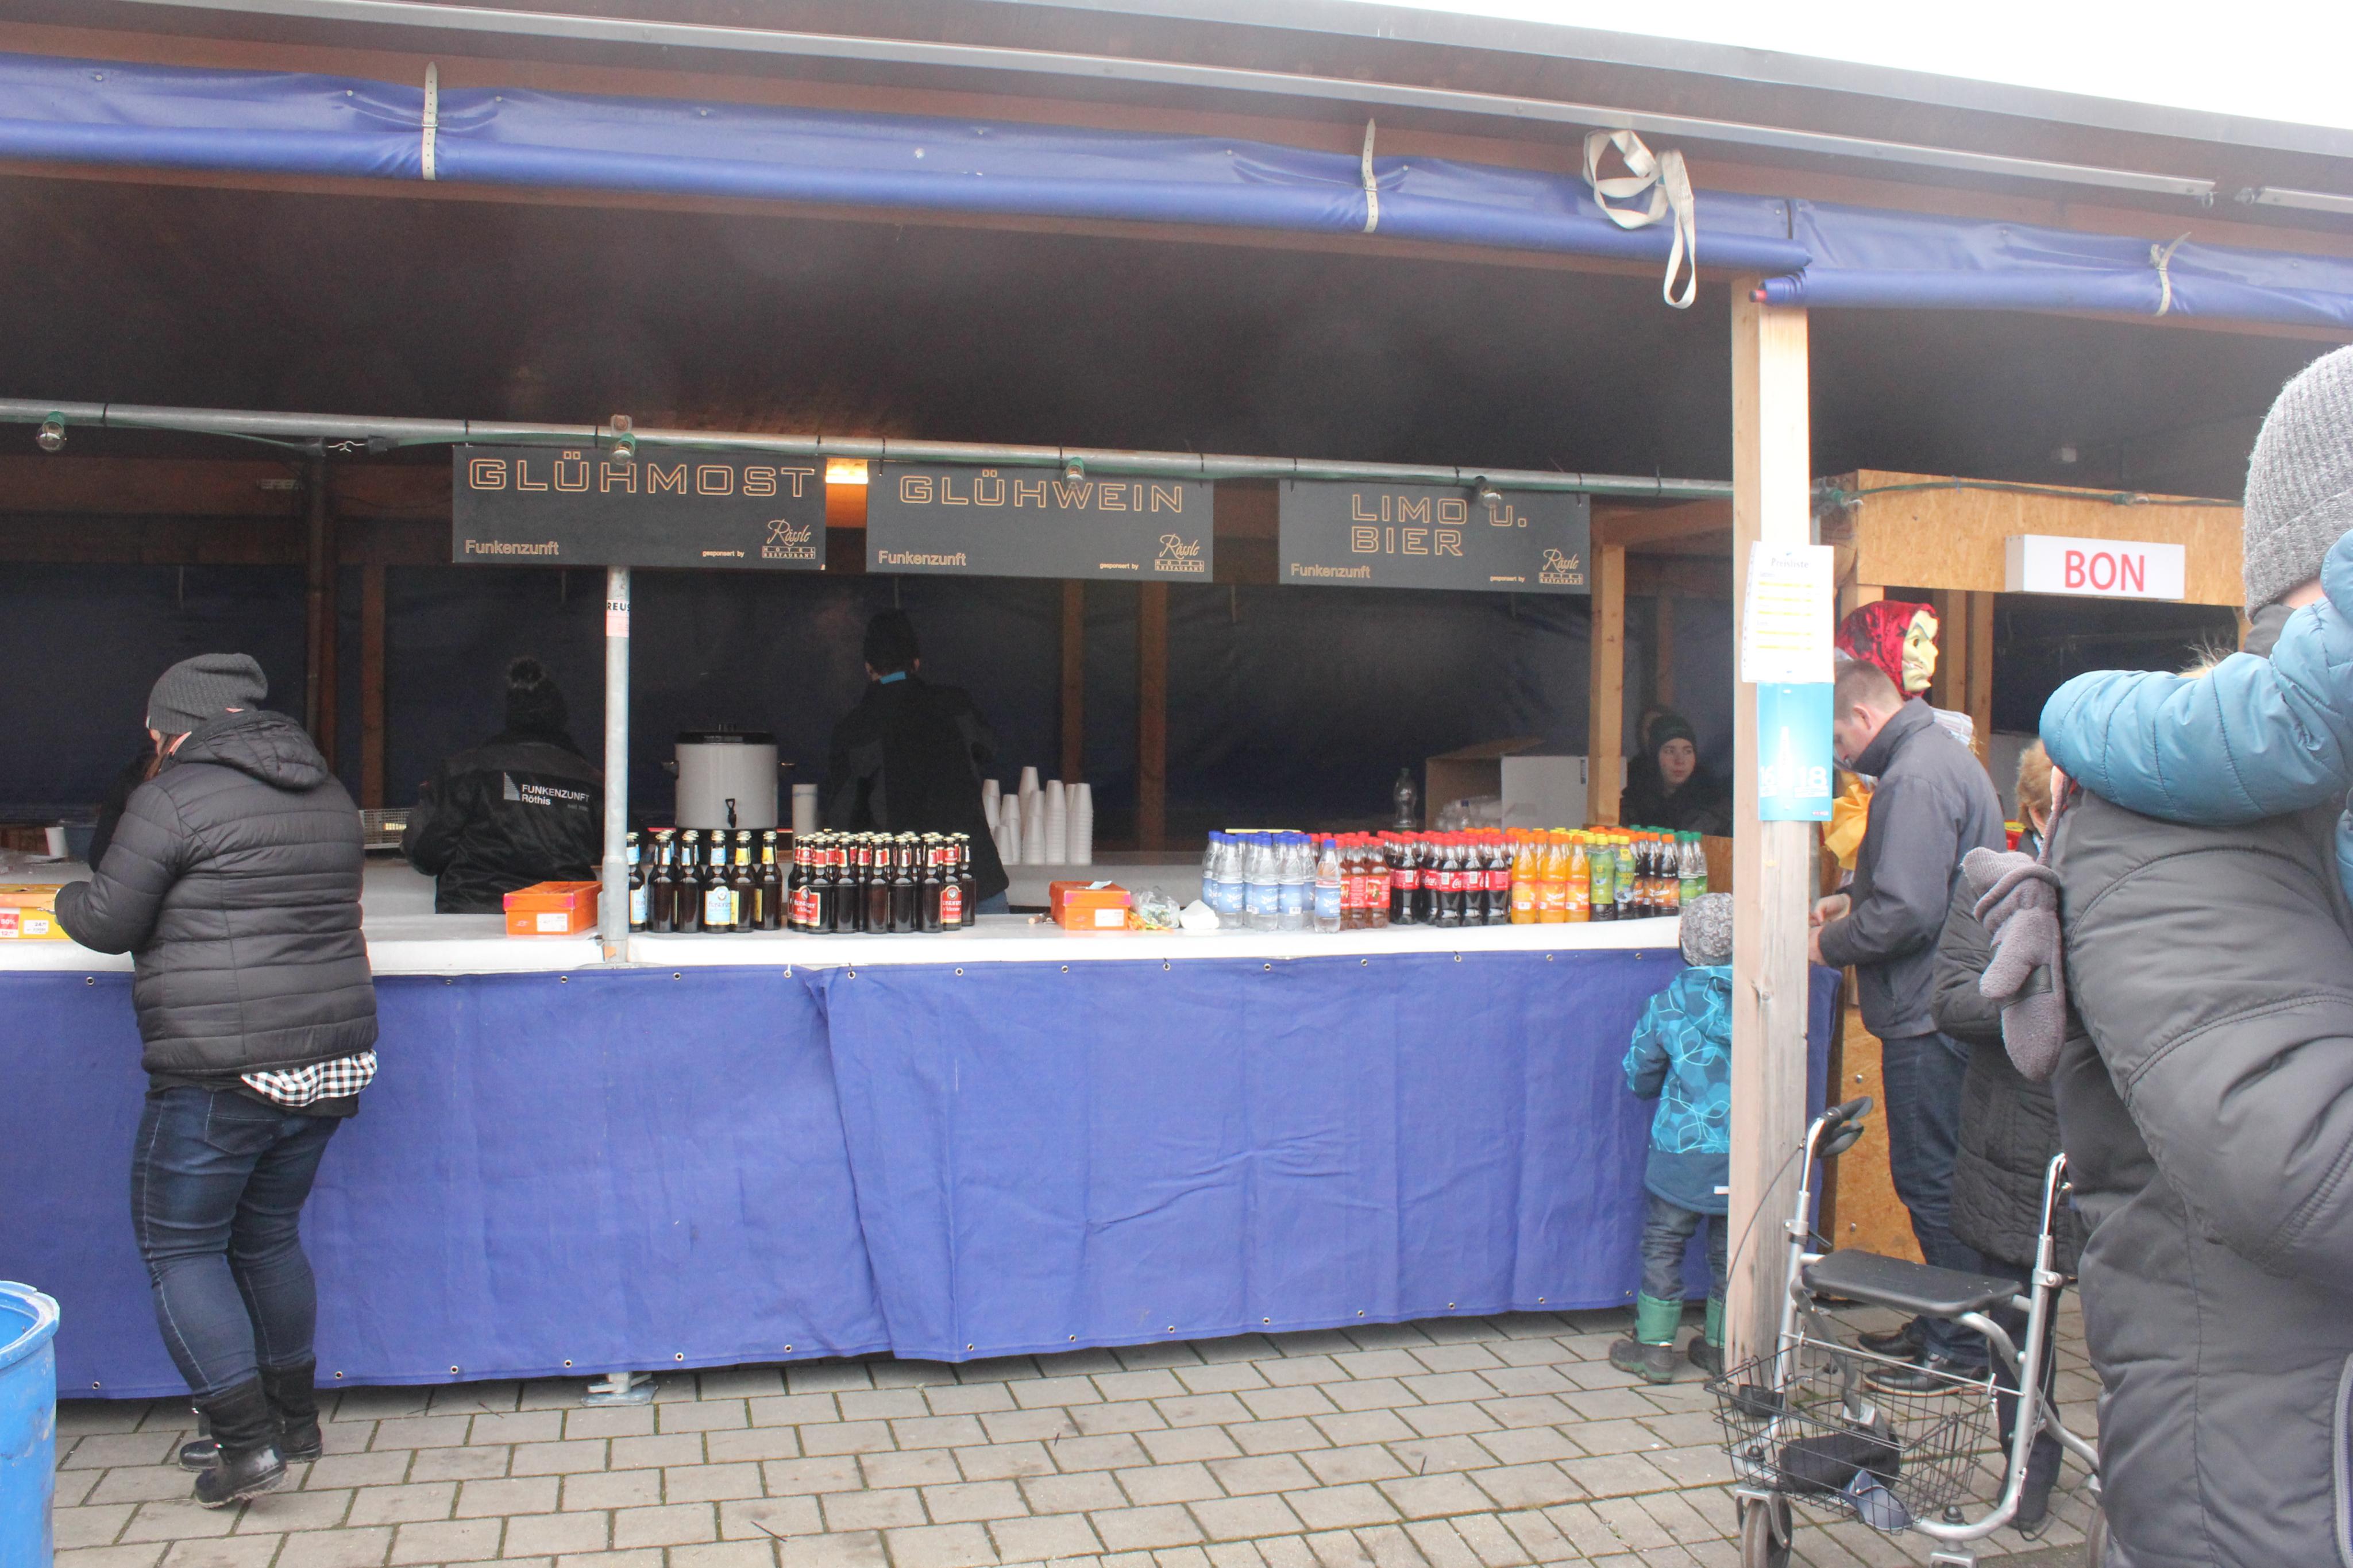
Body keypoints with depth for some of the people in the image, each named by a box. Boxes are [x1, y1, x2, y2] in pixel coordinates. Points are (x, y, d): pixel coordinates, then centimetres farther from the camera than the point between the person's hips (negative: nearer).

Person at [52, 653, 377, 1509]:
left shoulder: (175, 796, -10)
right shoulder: (329, 796, 13)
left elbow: (108, 923, -6)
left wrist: (71, 896, 16)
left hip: (221, 1072, -8)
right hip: (330, 1058, 8)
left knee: (180, 1248, 6)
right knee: (270, 1234, 21)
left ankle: (248, 1439, 3)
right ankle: (297, 1417, 30)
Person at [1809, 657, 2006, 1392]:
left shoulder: (1915, 780, -19)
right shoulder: (1942, 754, 15)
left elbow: (1908, 913, -26)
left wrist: (1831, 944, -11)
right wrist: (1853, 900, 14)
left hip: (1929, 1015, -11)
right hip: (1946, 1004, 11)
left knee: (1931, 1180, -1)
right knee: (1933, 1175, 17)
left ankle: (1960, 1347, 9)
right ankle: (1942, 1323, 28)